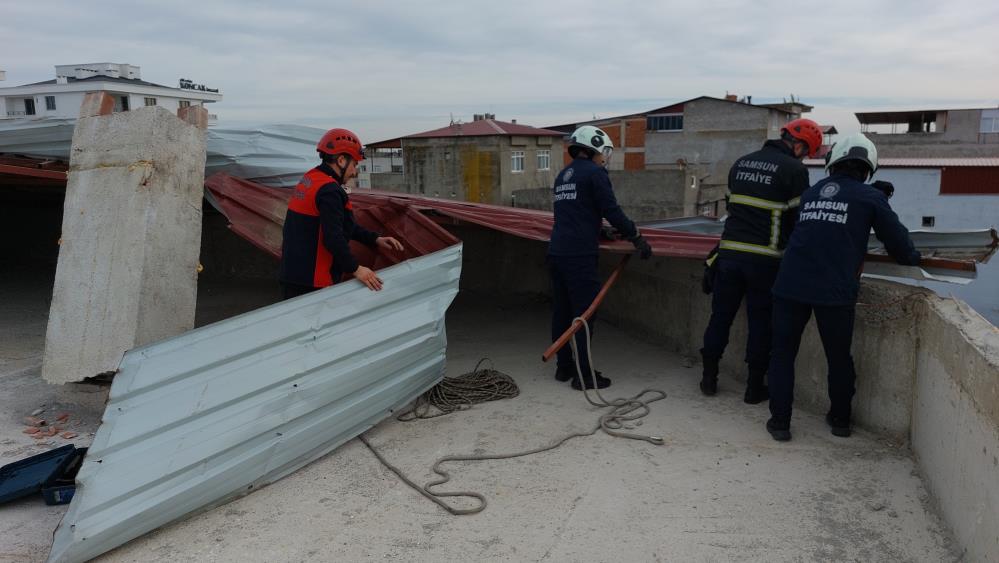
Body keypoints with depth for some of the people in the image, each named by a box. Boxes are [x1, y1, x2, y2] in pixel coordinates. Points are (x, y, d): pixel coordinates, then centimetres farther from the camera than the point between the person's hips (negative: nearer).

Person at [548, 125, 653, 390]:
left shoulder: (563, 175, 20)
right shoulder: (594, 173, -5)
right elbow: (612, 211, -10)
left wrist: (599, 232, 35)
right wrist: (637, 237, -1)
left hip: (556, 252, 9)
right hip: (579, 256, -8)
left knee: (561, 312, 13)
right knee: (584, 314, -3)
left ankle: (564, 367, 22)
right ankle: (584, 375, 0)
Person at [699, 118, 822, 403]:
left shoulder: (740, 163, 12)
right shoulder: (795, 170, -6)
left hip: (729, 252, 5)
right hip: (764, 259, -4)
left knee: (720, 316, 13)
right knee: (760, 321, 7)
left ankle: (708, 379, 22)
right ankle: (755, 387, 16)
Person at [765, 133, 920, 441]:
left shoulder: (811, 193, 16)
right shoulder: (871, 197, 4)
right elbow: (897, 240, 8)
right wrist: (912, 257, 30)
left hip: (790, 285, 2)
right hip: (835, 290, -2)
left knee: (783, 353, 11)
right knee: (839, 357, 17)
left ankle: (780, 421, 10)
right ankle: (840, 419, 31)